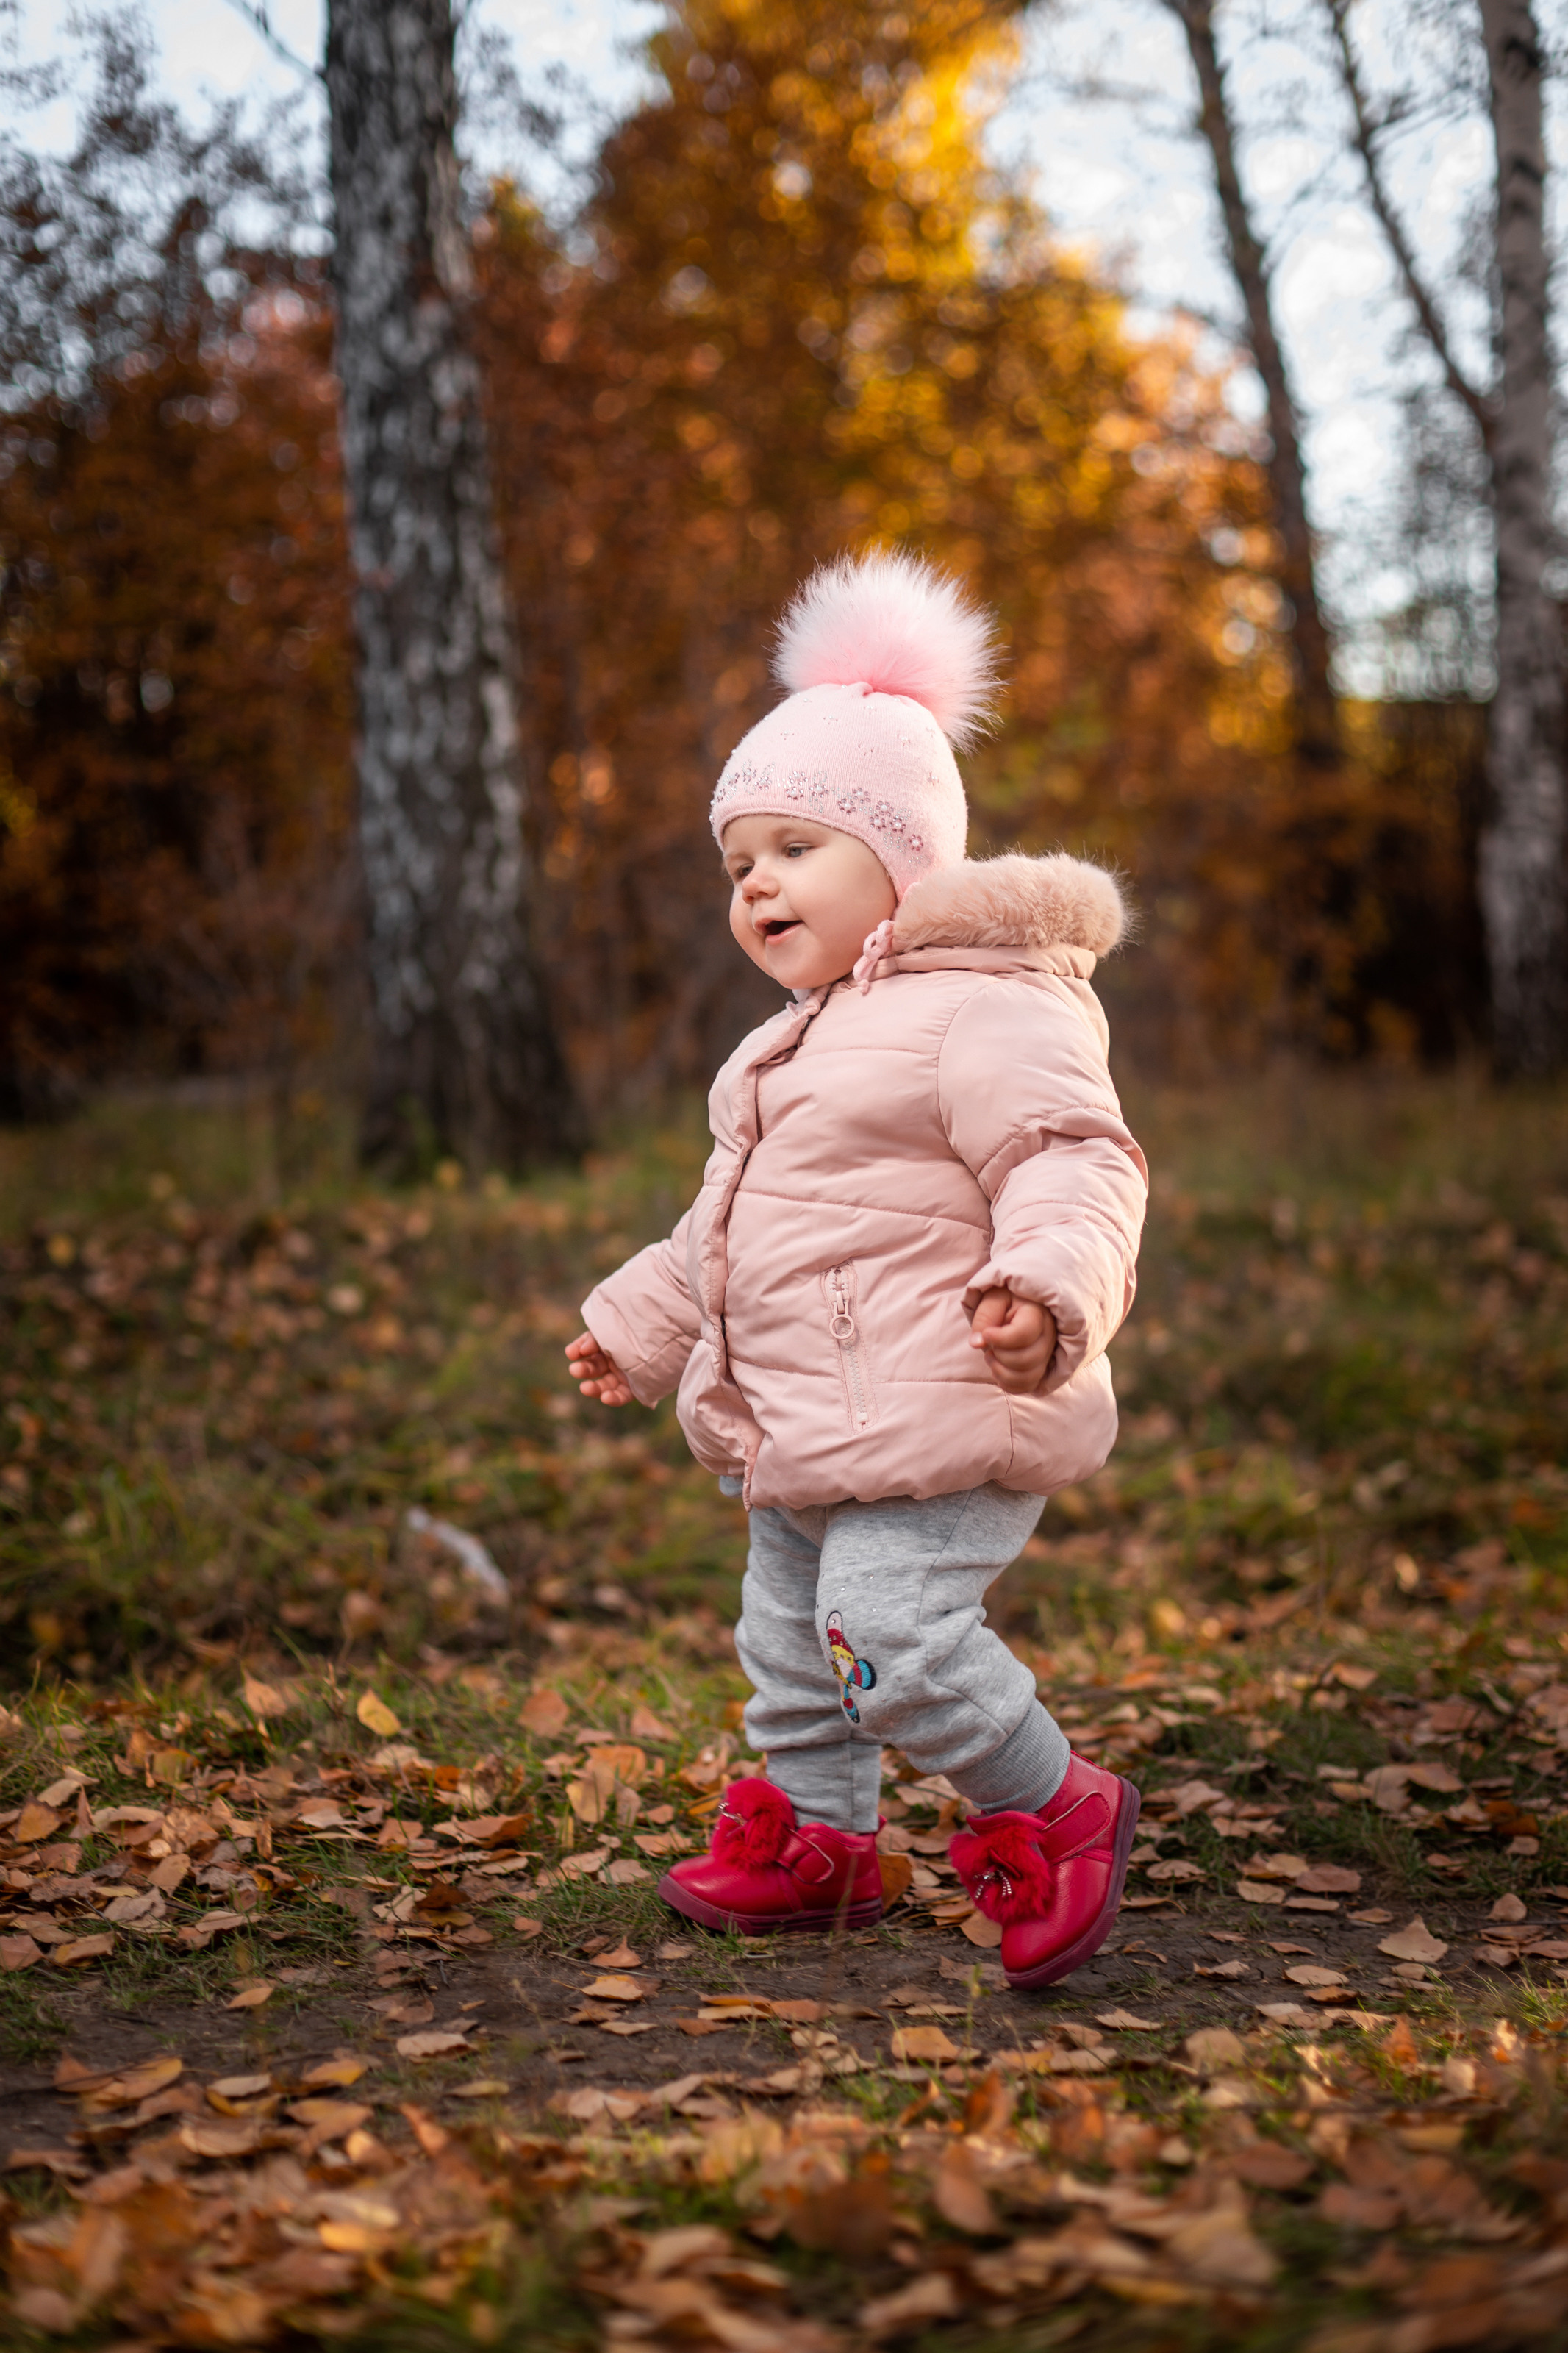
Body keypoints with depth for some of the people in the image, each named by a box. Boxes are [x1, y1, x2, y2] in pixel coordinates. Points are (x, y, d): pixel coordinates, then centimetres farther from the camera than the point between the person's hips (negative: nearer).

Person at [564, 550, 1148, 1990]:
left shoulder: (987, 1006, -12)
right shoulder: (798, 1043, 19)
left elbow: (1075, 1163, -23)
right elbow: (726, 1225, 31)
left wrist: (1046, 1288, -40)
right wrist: (642, 1325, 35)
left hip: (939, 1412, -10)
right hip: (806, 1429, 10)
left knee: (894, 1629, -20)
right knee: (789, 1635, 18)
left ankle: (1054, 1815, 1)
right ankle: (818, 1840, 37)